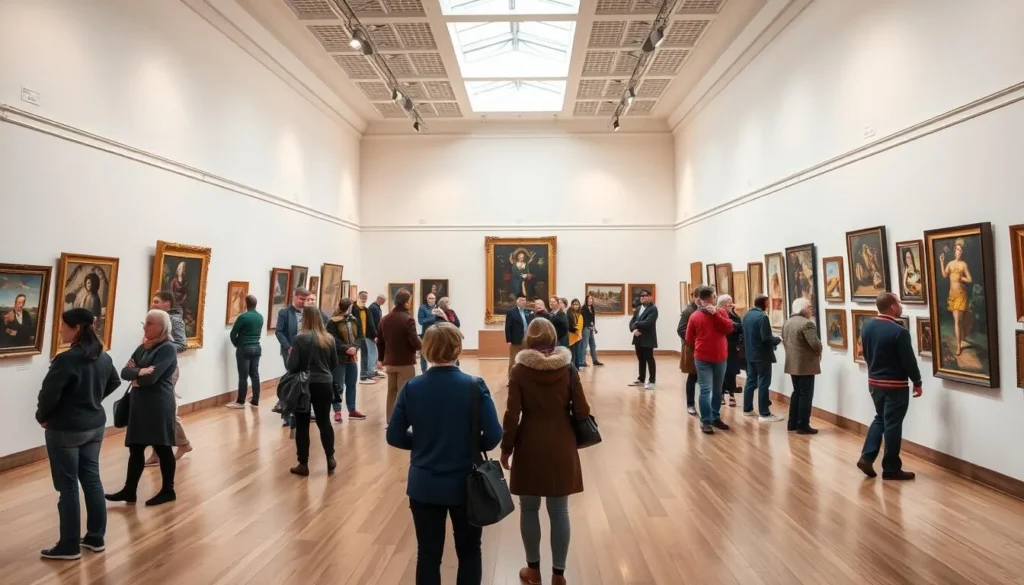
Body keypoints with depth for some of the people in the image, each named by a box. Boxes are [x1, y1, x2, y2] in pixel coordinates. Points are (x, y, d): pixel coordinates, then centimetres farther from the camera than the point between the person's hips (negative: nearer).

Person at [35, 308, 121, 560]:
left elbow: (49, 393, -21)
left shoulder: (67, 359, -22)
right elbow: (114, 382, 19)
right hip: (95, 425, 7)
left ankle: (69, 546, 14)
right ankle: (96, 538, 23)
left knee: (68, 486, 3)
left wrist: (42, 417, -2)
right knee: (92, 480, 14)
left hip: (65, 430, -7)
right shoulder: (103, 357, 3)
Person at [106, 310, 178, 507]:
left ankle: (168, 490, 17)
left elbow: (150, 378, -21)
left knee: (162, 448, 4)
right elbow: (124, 372, 4)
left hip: (159, 406, -8)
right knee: (135, 448, 11)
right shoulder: (143, 348, 12)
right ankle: (129, 491, 20)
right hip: (140, 404, 8)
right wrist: (139, 372, -16)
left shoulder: (168, 348, -13)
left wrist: (135, 377, -2)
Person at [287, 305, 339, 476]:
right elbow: (334, 364, 10)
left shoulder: (300, 338, -12)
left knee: (302, 424, 7)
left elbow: (292, 366, -14)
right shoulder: (329, 338, 1)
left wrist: (290, 354, 6)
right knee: (324, 421, 15)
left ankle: (303, 464, 12)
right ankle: (330, 459, 19)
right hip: (324, 385, 4)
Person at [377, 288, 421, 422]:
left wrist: (383, 358, 20)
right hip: (406, 362, -6)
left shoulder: (385, 319, 6)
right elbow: (415, 342, -19)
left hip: (390, 362, 7)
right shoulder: (408, 319, -16)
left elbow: (379, 342, 10)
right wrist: (421, 344, 3)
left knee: (391, 392, 15)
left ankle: (390, 421, 21)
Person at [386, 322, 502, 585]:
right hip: (464, 484, -1)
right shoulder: (474, 386, -14)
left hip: (424, 486, 2)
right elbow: (493, 435, -17)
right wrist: (474, 446, 3)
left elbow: (394, 436, -5)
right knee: (469, 552, 19)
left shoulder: (412, 388, -9)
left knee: (428, 555, 16)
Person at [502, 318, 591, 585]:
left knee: (529, 509, 15)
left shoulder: (519, 370, -9)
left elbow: (512, 415, -9)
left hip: (530, 446, -1)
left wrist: (506, 448, 2)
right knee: (559, 511, 11)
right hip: (561, 447, 1)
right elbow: (582, 411, -5)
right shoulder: (568, 368, -6)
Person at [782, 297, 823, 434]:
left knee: (797, 392, 16)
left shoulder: (787, 322, 11)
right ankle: (803, 426, 1)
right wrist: (819, 353, -4)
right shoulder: (807, 323, -18)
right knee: (806, 395, -2)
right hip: (806, 365, -9)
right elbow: (815, 344, -23)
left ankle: (793, 423, 20)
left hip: (792, 364, 9)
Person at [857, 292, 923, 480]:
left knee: (880, 419, 20)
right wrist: (917, 382, -2)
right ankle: (891, 468, 12)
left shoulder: (867, 327, 2)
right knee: (892, 425, 2)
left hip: (874, 382, 7)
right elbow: (909, 360, -15)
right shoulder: (899, 331, -21)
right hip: (895, 385, -7)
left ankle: (866, 457, 12)